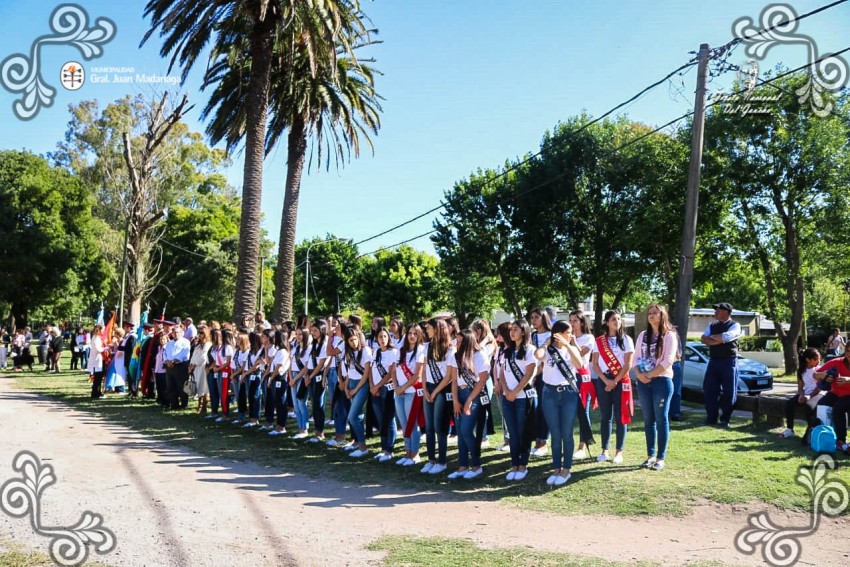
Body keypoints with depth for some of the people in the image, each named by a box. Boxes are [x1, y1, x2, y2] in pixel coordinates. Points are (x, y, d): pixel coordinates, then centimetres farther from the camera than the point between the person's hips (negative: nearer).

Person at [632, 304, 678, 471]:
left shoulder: (669, 335, -4)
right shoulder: (642, 335, 12)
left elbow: (668, 360, -14)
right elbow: (635, 358, 10)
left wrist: (650, 374, -15)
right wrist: (639, 374, -9)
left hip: (662, 381, -5)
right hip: (643, 382, 5)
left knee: (661, 420, -1)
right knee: (648, 420, 9)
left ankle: (661, 458, 3)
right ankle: (650, 456, 16)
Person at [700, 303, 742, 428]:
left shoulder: (734, 325, -3)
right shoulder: (712, 326, 13)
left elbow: (726, 337, -21)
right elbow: (703, 339, -1)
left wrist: (712, 337, -6)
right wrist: (719, 340, -14)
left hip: (729, 361, -5)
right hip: (713, 361, 5)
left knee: (729, 391, 1)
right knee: (709, 390, 3)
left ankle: (725, 419, 12)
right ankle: (711, 418, 12)